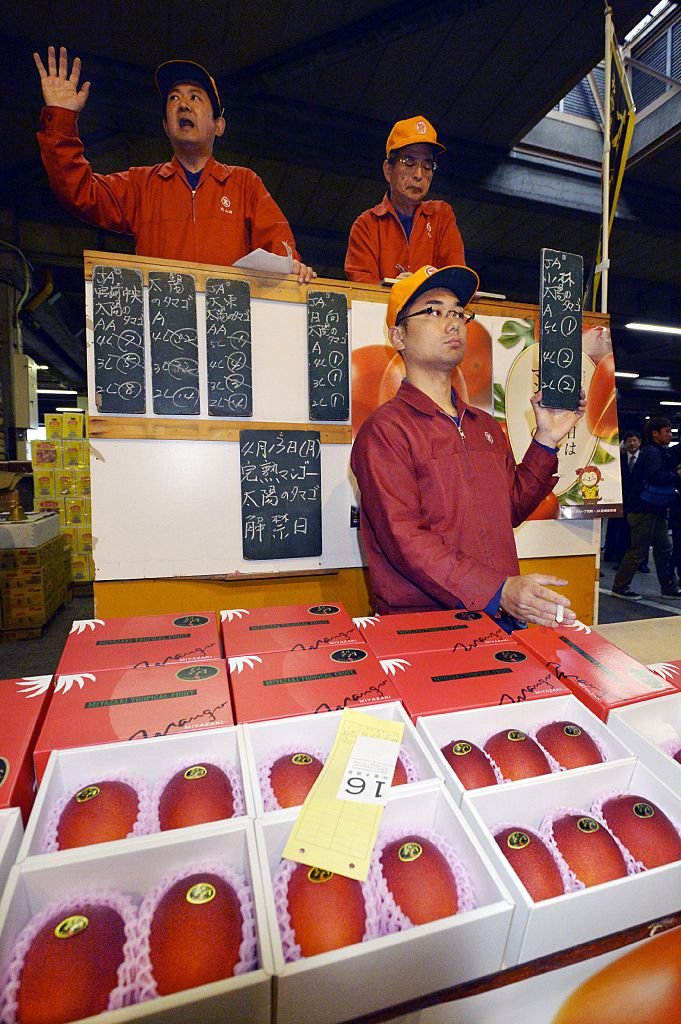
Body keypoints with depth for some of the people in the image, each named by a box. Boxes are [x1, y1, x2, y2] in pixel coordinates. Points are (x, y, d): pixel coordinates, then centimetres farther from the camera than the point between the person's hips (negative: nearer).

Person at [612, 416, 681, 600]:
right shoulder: (651, 452, -14)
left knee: (664, 549, 13)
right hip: (644, 510, -10)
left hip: (656, 510, 10)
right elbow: (656, 475, -29)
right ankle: (620, 587, 5)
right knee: (638, 550, -4)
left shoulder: (661, 452, 18)